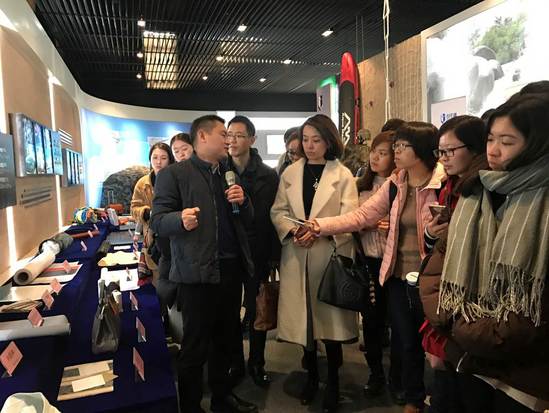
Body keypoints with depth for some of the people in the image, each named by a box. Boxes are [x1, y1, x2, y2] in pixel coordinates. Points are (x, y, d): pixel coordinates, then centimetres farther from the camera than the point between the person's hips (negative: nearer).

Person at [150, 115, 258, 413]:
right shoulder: (174, 174, -3)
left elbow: (247, 222, 18)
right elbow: (157, 221, -8)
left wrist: (242, 202, -3)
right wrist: (181, 219, -28)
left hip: (232, 268, 6)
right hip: (198, 272, -6)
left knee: (224, 340, 17)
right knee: (195, 346, 4)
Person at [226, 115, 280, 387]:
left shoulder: (268, 176, -2)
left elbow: (274, 217, -4)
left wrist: (274, 256, -6)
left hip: (257, 253, -1)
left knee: (257, 311, 11)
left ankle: (257, 362, 30)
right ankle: (235, 360, 31)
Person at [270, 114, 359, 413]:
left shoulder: (343, 175, 0)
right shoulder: (290, 173, 9)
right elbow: (277, 211, 7)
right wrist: (292, 230, -12)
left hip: (330, 255, -2)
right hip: (296, 256, 3)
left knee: (329, 317, 4)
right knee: (303, 316, 11)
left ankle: (333, 383, 25)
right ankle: (311, 375, 32)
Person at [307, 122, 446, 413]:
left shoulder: (444, 184, -13)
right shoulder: (395, 184, 3)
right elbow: (361, 216, -1)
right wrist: (320, 226, -10)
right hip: (398, 278, 5)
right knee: (406, 343, 18)